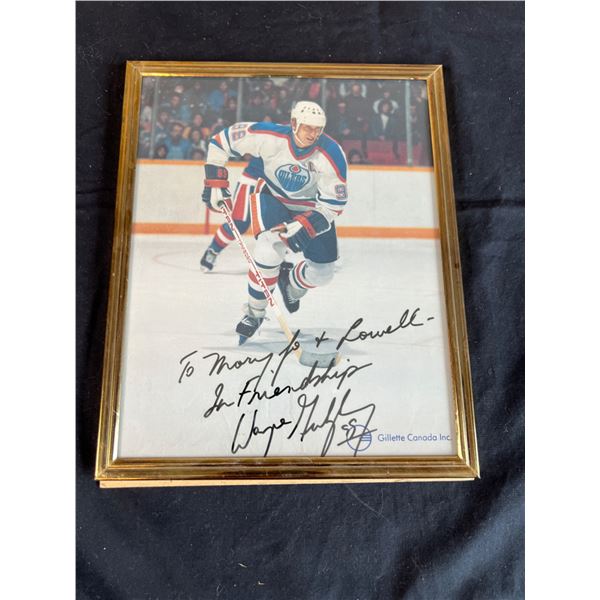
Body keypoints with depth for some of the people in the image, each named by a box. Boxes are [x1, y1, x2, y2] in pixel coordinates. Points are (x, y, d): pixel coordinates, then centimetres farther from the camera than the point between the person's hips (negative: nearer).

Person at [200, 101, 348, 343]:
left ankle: (290, 282, 32)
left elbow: (334, 204, -21)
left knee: (322, 273, -4)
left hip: (309, 207, 2)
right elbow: (222, 139, -12)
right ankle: (254, 313, -5)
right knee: (271, 250, -28)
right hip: (267, 192, -2)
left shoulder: (332, 156, -26)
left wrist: (303, 226, -33)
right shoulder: (269, 136, -26)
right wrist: (215, 181, -15)